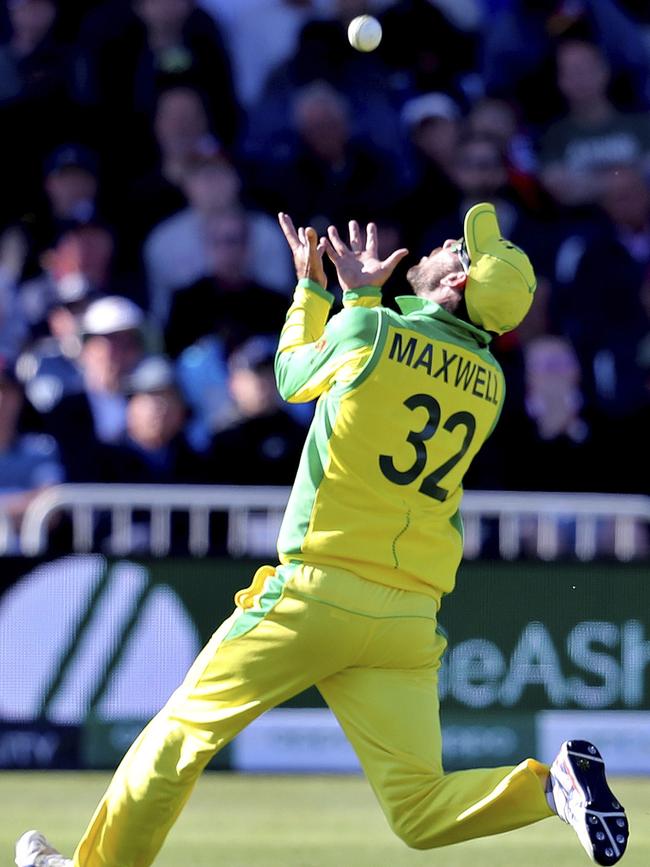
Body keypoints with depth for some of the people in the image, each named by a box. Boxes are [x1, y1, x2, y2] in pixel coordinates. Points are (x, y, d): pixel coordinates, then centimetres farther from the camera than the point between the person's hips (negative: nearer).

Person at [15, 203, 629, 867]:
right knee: (420, 813, 1)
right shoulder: (490, 383, 11)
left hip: (318, 589, -4)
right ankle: (554, 784, -21)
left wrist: (311, 286, 29)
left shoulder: (368, 329, -4)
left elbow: (294, 377, 16)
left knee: (185, 729, 11)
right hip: (411, 615, 5)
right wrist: (362, 295, 29)